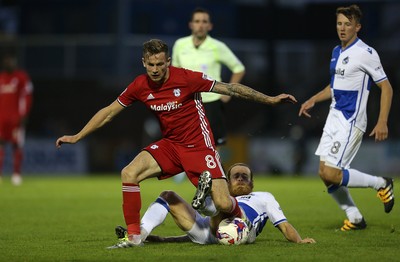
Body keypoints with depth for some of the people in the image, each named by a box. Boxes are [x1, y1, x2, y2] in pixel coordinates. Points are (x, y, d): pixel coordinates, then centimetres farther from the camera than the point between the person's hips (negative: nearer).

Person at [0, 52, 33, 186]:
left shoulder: (22, 77, 0)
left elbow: (26, 98, -4)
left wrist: (23, 116, -11)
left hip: (16, 118, -4)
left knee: (17, 145, -4)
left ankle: (17, 174, 1)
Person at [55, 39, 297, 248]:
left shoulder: (187, 78, -18)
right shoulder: (140, 86, -6)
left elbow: (230, 89, -10)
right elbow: (108, 112, 6)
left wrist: (270, 99, -9)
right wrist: (77, 137, 6)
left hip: (198, 145, -4)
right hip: (170, 145, 4)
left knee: (223, 205, -16)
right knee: (129, 174, -19)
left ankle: (241, 218, 23)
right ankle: (134, 236, -8)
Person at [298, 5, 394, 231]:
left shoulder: (366, 53, -13)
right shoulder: (337, 52, 12)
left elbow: (386, 87, -11)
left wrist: (382, 122, -17)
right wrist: (313, 100, 18)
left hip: (351, 121, -8)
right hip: (334, 117, 8)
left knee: (331, 174, -14)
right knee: (325, 174, 4)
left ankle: (381, 184, 5)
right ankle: (355, 218, 18)